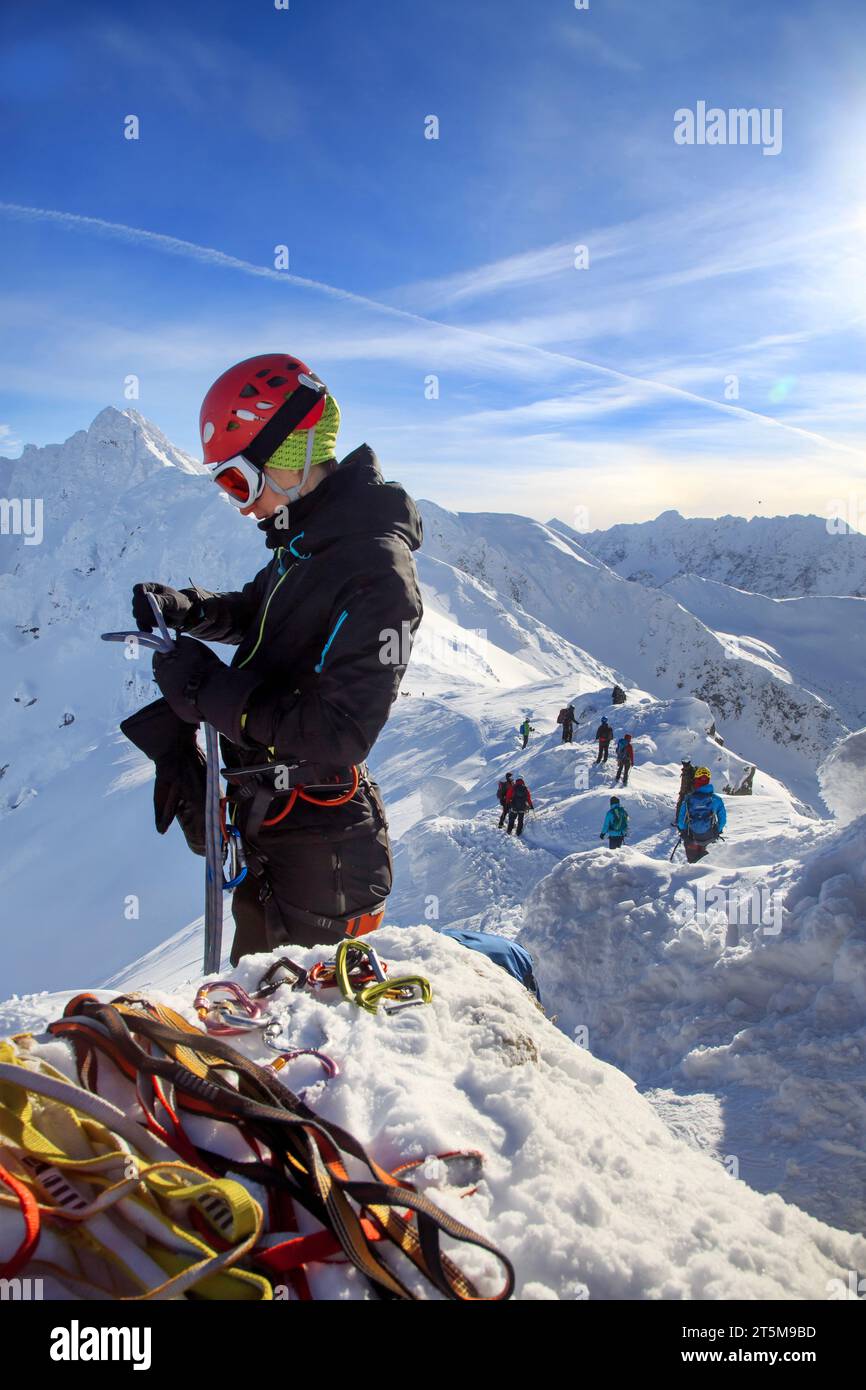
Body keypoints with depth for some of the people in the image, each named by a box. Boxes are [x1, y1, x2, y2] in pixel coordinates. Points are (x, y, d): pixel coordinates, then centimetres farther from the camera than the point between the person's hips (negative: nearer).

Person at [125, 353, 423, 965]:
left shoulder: (374, 570, -27)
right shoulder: (305, 541, 2)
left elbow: (339, 735, -31)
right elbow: (259, 613, 23)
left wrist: (208, 688, -26)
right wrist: (185, 609, 3)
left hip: (317, 846, -10)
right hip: (271, 818, 10)